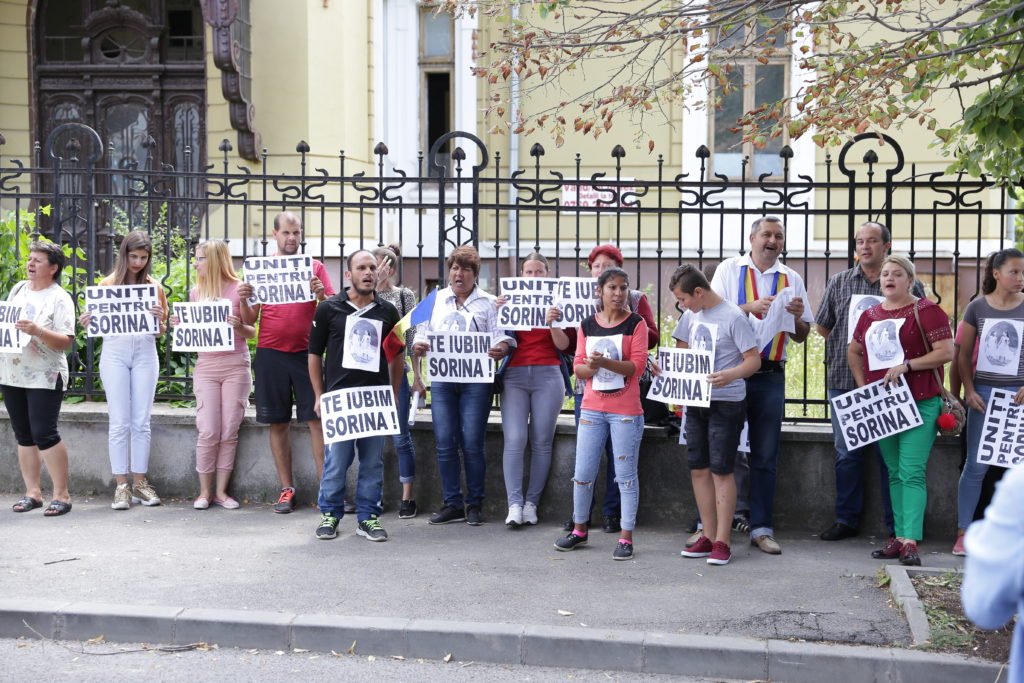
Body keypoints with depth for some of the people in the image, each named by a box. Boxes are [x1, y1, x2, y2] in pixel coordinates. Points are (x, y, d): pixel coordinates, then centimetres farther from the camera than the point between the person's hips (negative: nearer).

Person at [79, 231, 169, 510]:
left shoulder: (155, 287, 10)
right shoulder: (107, 284, 7)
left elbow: (161, 331, 10)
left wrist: (159, 319, -12)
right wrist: (87, 323, -13)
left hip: (145, 353, 1)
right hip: (115, 353, -1)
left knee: (141, 422, 2)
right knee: (119, 422, -2)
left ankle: (140, 482, 10)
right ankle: (121, 485, 2)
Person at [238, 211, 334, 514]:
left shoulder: (315, 267, 6)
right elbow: (250, 320, 8)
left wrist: (321, 294, -18)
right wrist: (243, 300, -12)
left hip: (307, 352, -1)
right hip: (270, 354, 1)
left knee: (317, 419, -4)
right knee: (278, 423, 5)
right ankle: (287, 489, 13)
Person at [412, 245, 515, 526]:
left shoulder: (488, 302, 7)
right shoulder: (436, 299, 14)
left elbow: (501, 335, -2)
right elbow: (423, 331, 10)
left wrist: (502, 348, -24)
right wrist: (418, 345, -12)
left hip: (475, 380, -3)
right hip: (442, 379, 3)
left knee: (472, 444, -3)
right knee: (445, 443, 2)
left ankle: (474, 505, 9)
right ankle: (452, 504, 12)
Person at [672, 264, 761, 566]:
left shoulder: (734, 317, -12)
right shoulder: (692, 316, 9)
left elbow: (754, 360, -14)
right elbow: (681, 352, 22)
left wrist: (731, 375, -33)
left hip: (726, 403, -7)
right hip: (696, 402, 7)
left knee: (721, 471, -4)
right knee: (699, 469, 9)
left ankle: (722, 542, 3)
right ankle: (708, 536, 18)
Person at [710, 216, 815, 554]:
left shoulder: (791, 279, 13)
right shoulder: (729, 269, 6)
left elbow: (801, 336, 15)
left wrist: (797, 316, -6)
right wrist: (752, 307, -17)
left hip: (770, 376, 2)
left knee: (765, 456, 4)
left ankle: (761, 528, 11)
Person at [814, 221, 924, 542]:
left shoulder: (909, 285, 1)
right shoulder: (839, 282, 10)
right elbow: (822, 326, 18)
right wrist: (848, 348, 9)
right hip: (844, 381, 3)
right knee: (847, 453, 8)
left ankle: (897, 525, 11)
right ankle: (846, 520, 18)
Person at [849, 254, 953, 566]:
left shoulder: (927, 311, -6)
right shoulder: (870, 315, 12)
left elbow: (946, 352, -12)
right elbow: (854, 352, 23)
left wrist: (906, 365, -20)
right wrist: (862, 385, 9)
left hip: (920, 403, -6)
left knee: (912, 472, -11)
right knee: (894, 473, 11)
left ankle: (910, 542, -12)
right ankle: (899, 537, 17)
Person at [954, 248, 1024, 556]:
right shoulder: (977, 307, 2)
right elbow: (963, 353, 6)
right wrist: (968, 390, -3)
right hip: (984, 392, 0)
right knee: (975, 466, 3)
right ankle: (963, 533, 10)